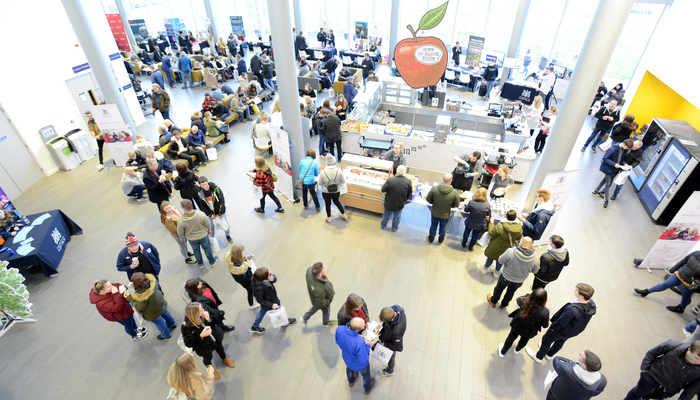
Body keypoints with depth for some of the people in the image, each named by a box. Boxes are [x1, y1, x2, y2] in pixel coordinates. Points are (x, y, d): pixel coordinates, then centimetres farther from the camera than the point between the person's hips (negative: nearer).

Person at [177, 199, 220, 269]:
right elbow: (208, 225, -15)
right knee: (207, 248, 25)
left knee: (196, 250, 28)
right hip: (203, 236, 0)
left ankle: (201, 263, 51)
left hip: (191, 239, 1)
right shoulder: (201, 215, -33)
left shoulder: (181, 221, -32)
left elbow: (180, 232, -13)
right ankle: (212, 261, 47)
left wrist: (181, 237, 9)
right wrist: (209, 230, 7)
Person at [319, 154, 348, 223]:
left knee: (327, 204, 21)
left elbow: (320, 183, -7)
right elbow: (343, 182, -6)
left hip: (326, 192, -1)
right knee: (337, 202, 27)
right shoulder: (339, 171, -18)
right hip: (336, 192, 1)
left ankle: (328, 218, 39)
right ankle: (344, 215, 41)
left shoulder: (323, 172, -20)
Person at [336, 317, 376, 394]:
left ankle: (351, 381, 70)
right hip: (359, 364, -4)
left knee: (349, 368, 39)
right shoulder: (359, 343, -48)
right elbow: (363, 361, -30)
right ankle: (367, 389, 63)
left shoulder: (339, 329, -34)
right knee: (365, 374, 32)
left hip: (347, 358, 4)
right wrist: (368, 346, -20)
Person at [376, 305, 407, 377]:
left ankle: (389, 371, 61)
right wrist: (381, 329, -8)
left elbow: (399, 348, -31)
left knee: (390, 357, 28)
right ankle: (393, 362, 70)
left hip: (392, 344, -6)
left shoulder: (396, 331, -49)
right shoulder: (396, 307, -34)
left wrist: (384, 343, -21)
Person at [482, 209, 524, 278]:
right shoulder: (520, 228, -22)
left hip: (496, 248, -3)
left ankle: (485, 268, 46)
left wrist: (491, 223, -7)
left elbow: (491, 233, -18)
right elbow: (519, 239, -4)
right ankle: (496, 272, 49)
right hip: (507, 249, 4)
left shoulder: (500, 226, -34)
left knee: (491, 257, 23)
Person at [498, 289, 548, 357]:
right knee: (524, 340, 35)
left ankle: (502, 352, 50)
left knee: (511, 337, 27)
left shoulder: (525, 301, -33)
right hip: (529, 331, 0)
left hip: (517, 325, 0)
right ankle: (517, 350, 65)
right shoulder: (545, 312, -36)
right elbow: (545, 325, -19)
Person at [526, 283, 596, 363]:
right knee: (560, 342, 34)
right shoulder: (591, 304, -23)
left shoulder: (572, 310, -45)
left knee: (546, 340, 22)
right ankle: (549, 355, 63)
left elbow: (561, 323, -28)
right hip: (575, 331, 7)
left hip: (562, 331, -7)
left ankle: (539, 357, 49)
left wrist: (552, 327, -8)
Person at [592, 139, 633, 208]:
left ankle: (596, 191, 41)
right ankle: (606, 200, 17)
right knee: (608, 183, 2)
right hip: (608, 168, -7)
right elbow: (605, 158, -22)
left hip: (615, 169, 7)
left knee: (606, 180, 21)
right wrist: (614, 164, -27)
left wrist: (624, 163, -8)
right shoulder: (613, 149, -27)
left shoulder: (625, 150, -4)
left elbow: (621, 159, 11)